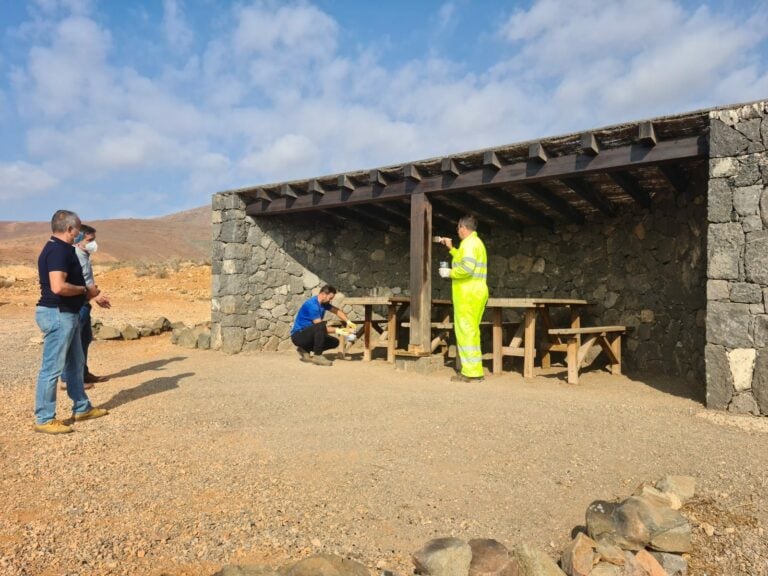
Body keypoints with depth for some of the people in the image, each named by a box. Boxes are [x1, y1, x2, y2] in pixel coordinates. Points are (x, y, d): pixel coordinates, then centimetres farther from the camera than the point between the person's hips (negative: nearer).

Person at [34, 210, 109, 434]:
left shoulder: (62, 249, 13)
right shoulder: (58, 250, -19)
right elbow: (58, 287, -30)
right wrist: (82, 289, -13)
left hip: (68, 314, 11)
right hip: (57, 315, -11)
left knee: (75, 363, 19)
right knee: (52, 368, -3)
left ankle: (82, 408, 30)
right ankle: (44, 419, 6)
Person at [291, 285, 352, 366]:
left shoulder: (324, 302, 5)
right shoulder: (312, 305, -23)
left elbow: (337, 311, 14)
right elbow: (320, 326, -26)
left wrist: (348, 322, -2)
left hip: (307, 334, 9)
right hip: (298, 335, -9)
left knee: (335, 342, 1)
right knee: (321, 326, -34)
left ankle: (305, 350, 6)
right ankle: (317, 356, -23)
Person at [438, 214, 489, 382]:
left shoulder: (469, 243, -12)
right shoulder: (477, 242, 21)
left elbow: (467, 267, -25)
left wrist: (450, 273, -10)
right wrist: (451, 248, 33)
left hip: (468, 293, -10)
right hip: (476, 292, 10)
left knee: (465, 330, -8)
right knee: (471, 330, 14)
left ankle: (471, 372, -7)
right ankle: (475, 370, 19)